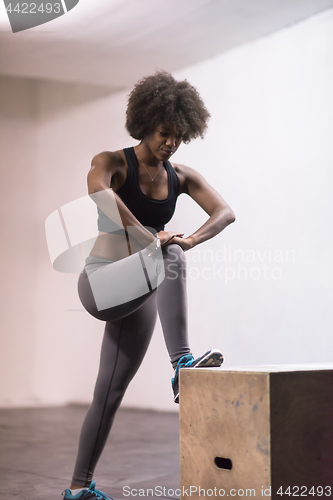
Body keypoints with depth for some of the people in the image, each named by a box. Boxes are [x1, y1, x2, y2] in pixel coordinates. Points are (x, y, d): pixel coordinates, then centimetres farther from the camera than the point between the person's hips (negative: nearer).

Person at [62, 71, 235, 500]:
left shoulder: (180, 177, 10)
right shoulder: (114, 162, -4)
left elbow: (225, 213, -1)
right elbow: (98, 189, -29)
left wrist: (190, 240, -22)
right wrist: (152, 240, -36)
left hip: (140, 295, 5)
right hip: (101, 282, -5)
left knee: (111, 393, 6)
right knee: (170, 259, -33)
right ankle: (182, 363, -42)